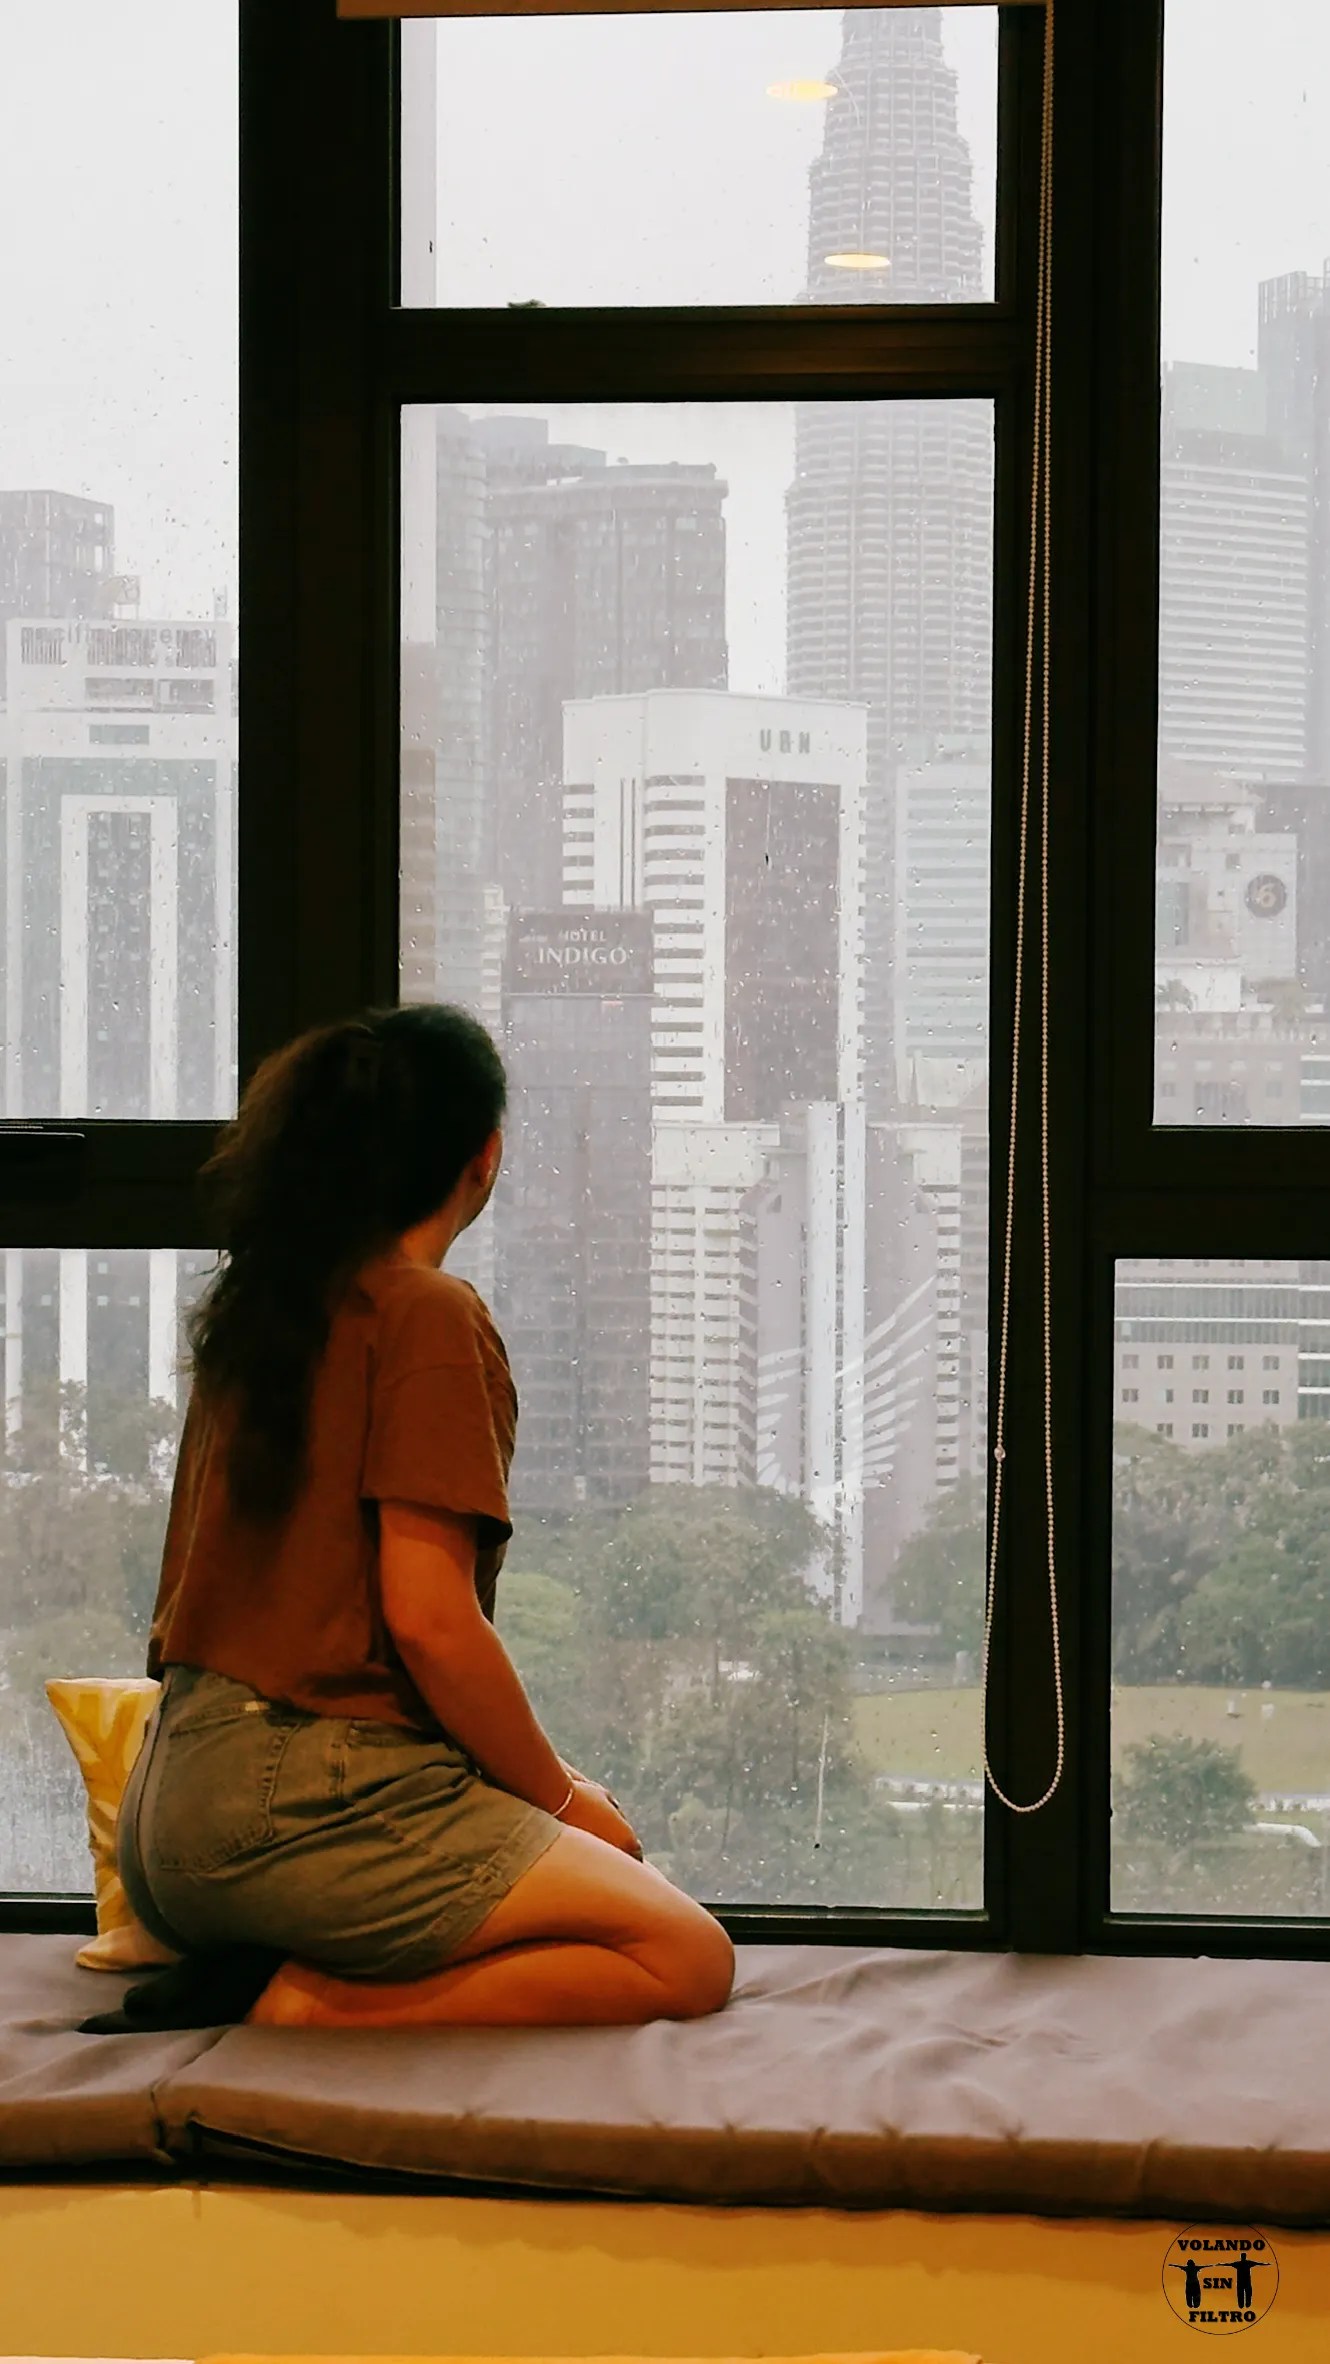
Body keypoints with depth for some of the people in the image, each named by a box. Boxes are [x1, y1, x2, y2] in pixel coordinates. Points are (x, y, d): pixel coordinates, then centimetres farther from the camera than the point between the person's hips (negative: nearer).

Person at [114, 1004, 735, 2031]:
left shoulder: (253, 1305, 16)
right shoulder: (428, 1313, -9)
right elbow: (429, 1617, -16)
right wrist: (561, 1795, -2)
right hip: (309, 1800, -9)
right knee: (687, 1957, -7)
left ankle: (244, 1982, -1)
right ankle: (319, 2006, -17)